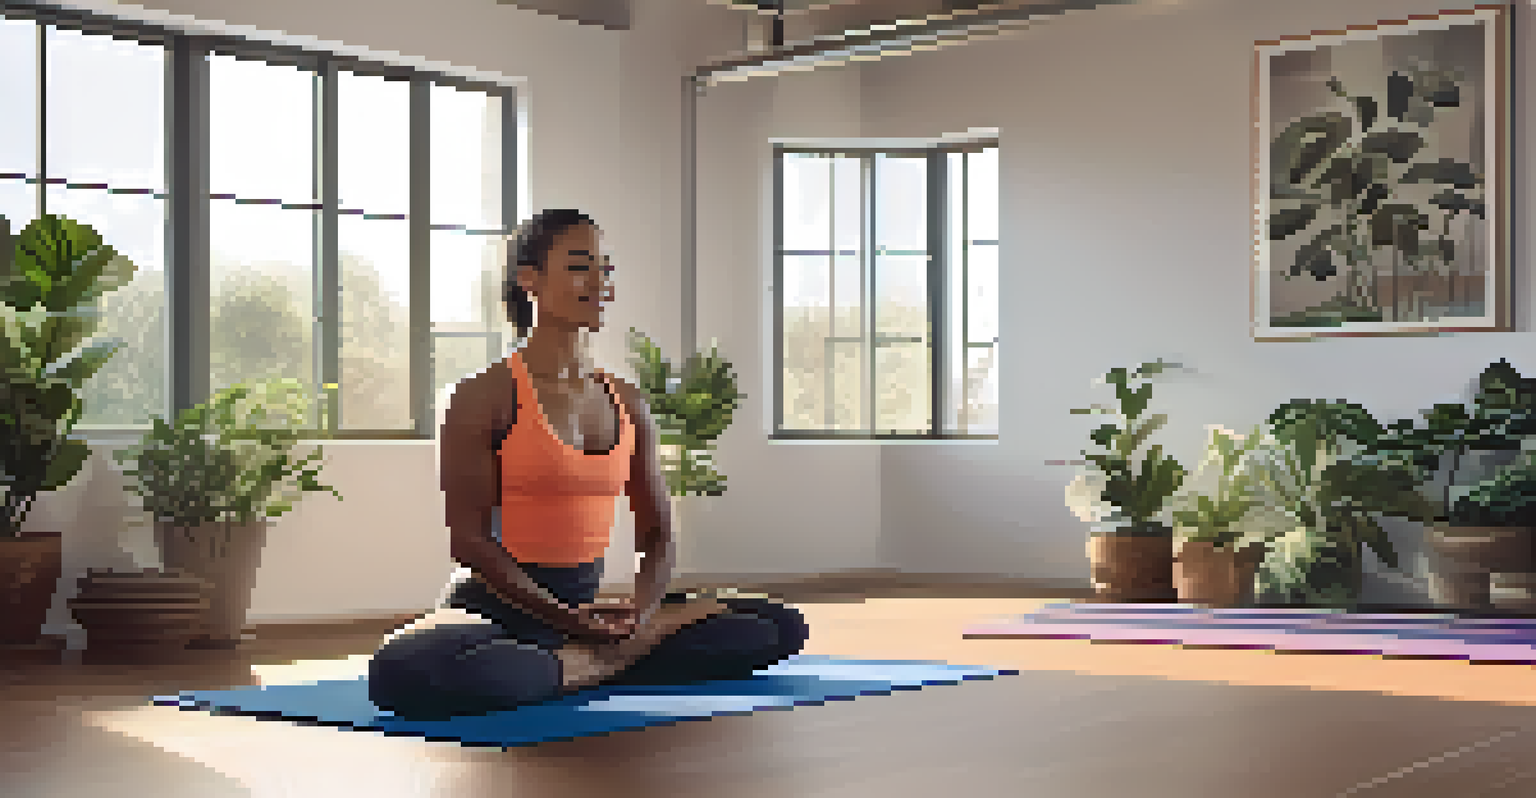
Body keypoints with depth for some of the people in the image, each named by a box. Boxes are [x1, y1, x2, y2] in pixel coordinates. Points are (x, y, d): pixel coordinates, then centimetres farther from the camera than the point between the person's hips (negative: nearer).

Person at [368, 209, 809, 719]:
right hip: (503, 607, -6)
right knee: (405, 675, -41)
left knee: (780, 627, 0)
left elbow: (658, 533, 12)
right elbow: (469, 536, -11)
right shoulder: (486, 395, -7)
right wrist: (563, 617, -17)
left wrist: (642, 611, -9)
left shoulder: (628, 404, 10)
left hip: (587, 606, 6)